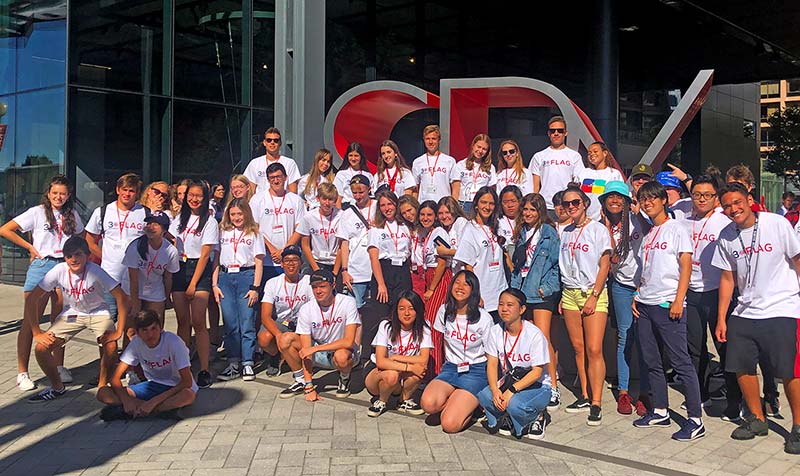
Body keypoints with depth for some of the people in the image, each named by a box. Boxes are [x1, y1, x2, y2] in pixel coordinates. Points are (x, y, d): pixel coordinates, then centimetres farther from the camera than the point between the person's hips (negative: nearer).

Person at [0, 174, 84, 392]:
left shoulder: (72, 215, 10)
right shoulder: (37, 212, -2)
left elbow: (81, 236, 27)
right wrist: (31, 247, -5)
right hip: (41, 266, -4)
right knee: (31, 321, -4)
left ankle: (59, 366, 20)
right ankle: (22, 372, 0)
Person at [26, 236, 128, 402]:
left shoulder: (95, 271, -27)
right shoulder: (59, 271, -21)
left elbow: (121, 297, -27)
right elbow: (32, 299, -14)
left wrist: (119, 332, -29)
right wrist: (37, 332, -16)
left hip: (98, 312, -3)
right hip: (72, 313, 3)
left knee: (111, 347, -29)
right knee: (42, 348, -14)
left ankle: (102, 384, 1)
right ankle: (57, 387, 12)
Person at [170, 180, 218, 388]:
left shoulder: (210, 222, -2)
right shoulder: (180, 218, 14)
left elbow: (205, 255, -6)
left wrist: (193, 284, -10)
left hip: (199, 270, -5)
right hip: (179, 269, 5)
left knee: (198, 322, -11)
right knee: (182, 321, 4)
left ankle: (204, 370, -8)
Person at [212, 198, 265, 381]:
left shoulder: (254, 233, 9)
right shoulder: (222, 232, 14)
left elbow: (258, 263, 4)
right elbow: (216, 259, 12)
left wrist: (255, 287, -5)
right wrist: (214, 284, 3)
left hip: (246, 277, -2)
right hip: (225, 277, 2)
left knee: (247, 323, -4)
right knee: (230, 323, 2)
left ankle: (247, 363, 3)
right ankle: (233, 364, 8)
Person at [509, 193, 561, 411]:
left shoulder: (549, 232, -2)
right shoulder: (521, 233, 16)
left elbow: (557, 263, -4)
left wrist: (547, 287, -11)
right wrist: (515, 287, 12)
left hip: (542, 293, -6)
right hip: (523, 292, 6)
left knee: (543, 338, -12)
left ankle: (553, 388, -8)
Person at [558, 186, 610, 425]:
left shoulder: (598, 230, -3)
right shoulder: (566, 232, 13)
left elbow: (604, 266, -7)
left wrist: (593, 296, -14)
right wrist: (563, 297, 9)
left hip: (593, 293, -5)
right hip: (570, 293, 5)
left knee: (594, 350, -10)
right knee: (579, 348, 7)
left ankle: (596, 404, -7)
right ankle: (585, 397, 15)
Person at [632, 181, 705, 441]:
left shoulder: (676, 228, -2)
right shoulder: (647, 234, 18)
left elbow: (686, 266, -9)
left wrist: (678, 300, -17)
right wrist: (637, 297, 9)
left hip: (668, 304, -7)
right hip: (645, 306, 8)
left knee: (681, 361, -7)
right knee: (652, 361, 11)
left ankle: (695, 420, -4)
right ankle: (660, 412, 21)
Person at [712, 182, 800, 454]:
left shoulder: (776, 224, -8)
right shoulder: (726, 237, 5)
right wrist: (721, 319, 9)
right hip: (744, 313, 5)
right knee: (742, 367, 6)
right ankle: (757, 419, 26)